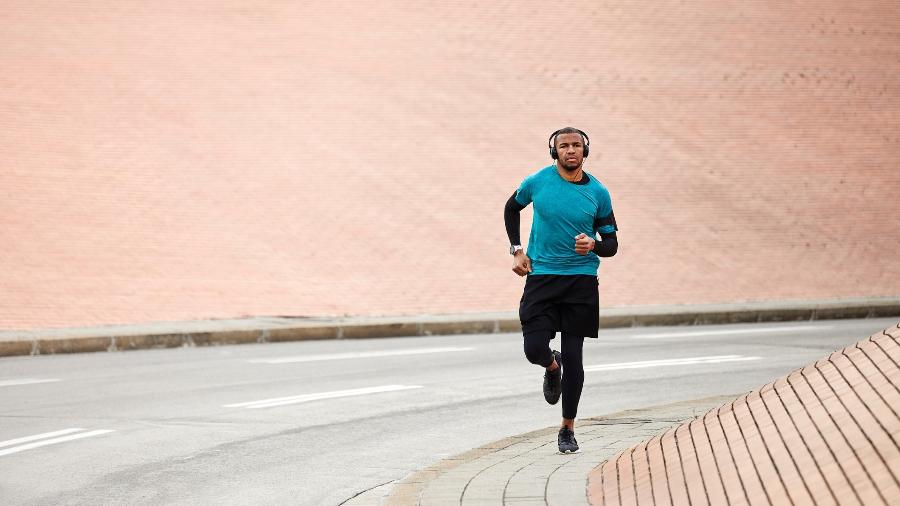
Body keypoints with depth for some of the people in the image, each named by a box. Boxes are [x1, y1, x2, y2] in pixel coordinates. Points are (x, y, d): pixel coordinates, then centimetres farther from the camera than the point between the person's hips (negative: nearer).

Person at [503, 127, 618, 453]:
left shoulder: (598, 193, 0)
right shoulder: (537, 182, -1)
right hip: (541, 277, 0)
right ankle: (552, 367, 27)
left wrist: (593, 245, -17)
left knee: (573, 357, -1)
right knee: (535, 349, -12)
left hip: (581, 281, 0)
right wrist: (516, 250, 9)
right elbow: (511, 209, 19)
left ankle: (568, 428, 13)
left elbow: (611, 245, 6)